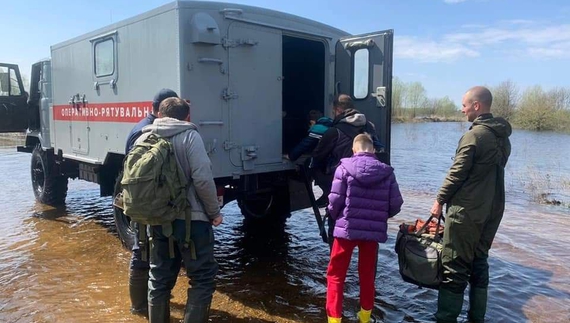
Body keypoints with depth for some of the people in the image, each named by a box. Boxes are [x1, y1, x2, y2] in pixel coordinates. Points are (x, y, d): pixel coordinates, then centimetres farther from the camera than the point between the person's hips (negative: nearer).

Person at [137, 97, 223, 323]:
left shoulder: (144, 139, 9)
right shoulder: (189, 136, -7)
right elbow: (202, 179, -16)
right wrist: (214, 212, -5)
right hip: (190, 219, -6)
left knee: (159, 279, 18)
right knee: (202, 278, 5)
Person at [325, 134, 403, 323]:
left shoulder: (345, 167, -8)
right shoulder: (386, 172, 0)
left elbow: (335, 201, -10)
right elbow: (396, 205, -1)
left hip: (346, 228, -3)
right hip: (373, 231, 3)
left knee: (335, 275, 10)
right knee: (367, 275, 20)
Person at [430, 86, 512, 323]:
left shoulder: (474, 135, -16)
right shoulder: (502, 137, 10)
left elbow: (457, 173, -15)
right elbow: (494, 172, 15)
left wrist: (440, 200, -4)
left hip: (466, 210, -8)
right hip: (492, 209, 9)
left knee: (454, 267, -2)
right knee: (479, 263, 16)